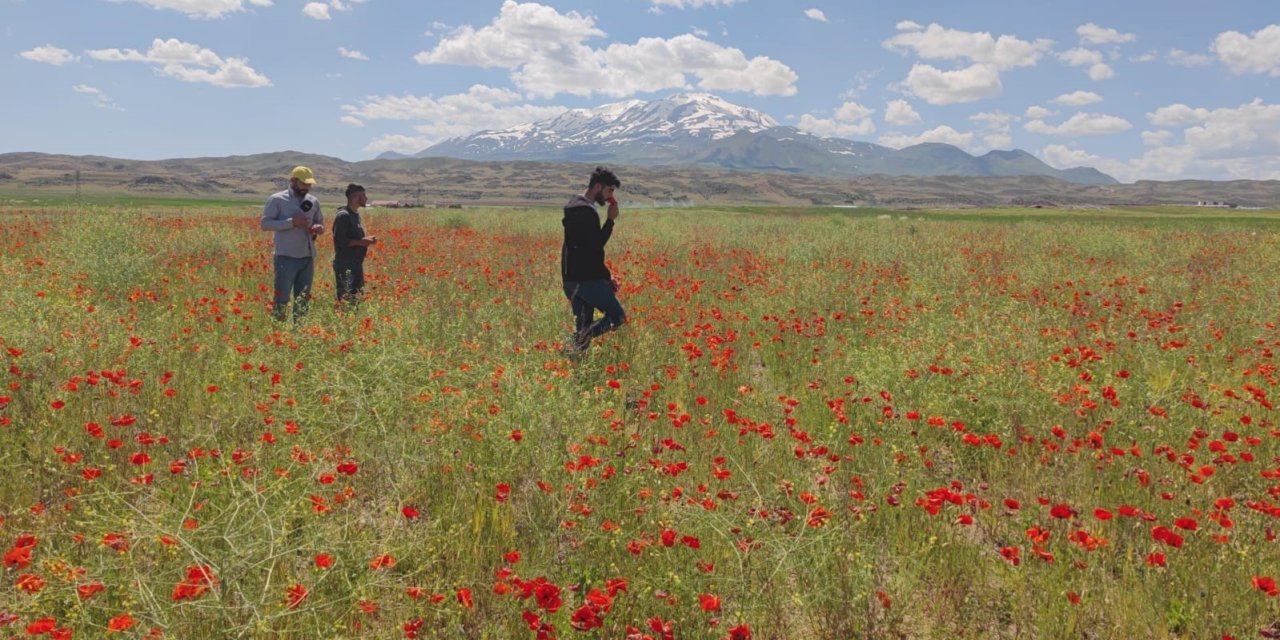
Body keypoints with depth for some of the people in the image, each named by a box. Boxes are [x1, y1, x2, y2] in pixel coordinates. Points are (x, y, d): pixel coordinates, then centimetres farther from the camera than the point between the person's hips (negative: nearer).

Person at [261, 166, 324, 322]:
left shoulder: (313, 202, 12)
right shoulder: (277, 199, -2)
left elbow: (320, 223, 23)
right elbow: (265, 224, -8)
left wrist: (319, 228, -2)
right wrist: (291, 222, -18)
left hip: (308, 257, 5)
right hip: (286, 257, -5)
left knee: (303, 299, 10)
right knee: (281, 298, -5)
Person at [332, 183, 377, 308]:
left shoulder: (355, 214, 15)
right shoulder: (343, 215, -14)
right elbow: (339, 241, -21)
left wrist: (366, 240, 7)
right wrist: (361, 242, -18)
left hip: (356, 265, 10)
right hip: (345, 266, -10)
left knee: (357, 298, 11)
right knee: (346, 301, -10)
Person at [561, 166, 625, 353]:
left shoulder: (574, 206, 18)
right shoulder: (586, 211, -16)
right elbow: (596, 246, -19)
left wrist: (605, 275, 19)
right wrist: (611, 220, -10)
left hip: (572, 278, 10)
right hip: (586, 279, -10)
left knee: (583, 325, 12)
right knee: (618, 316, -5)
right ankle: (578, 342, -16)